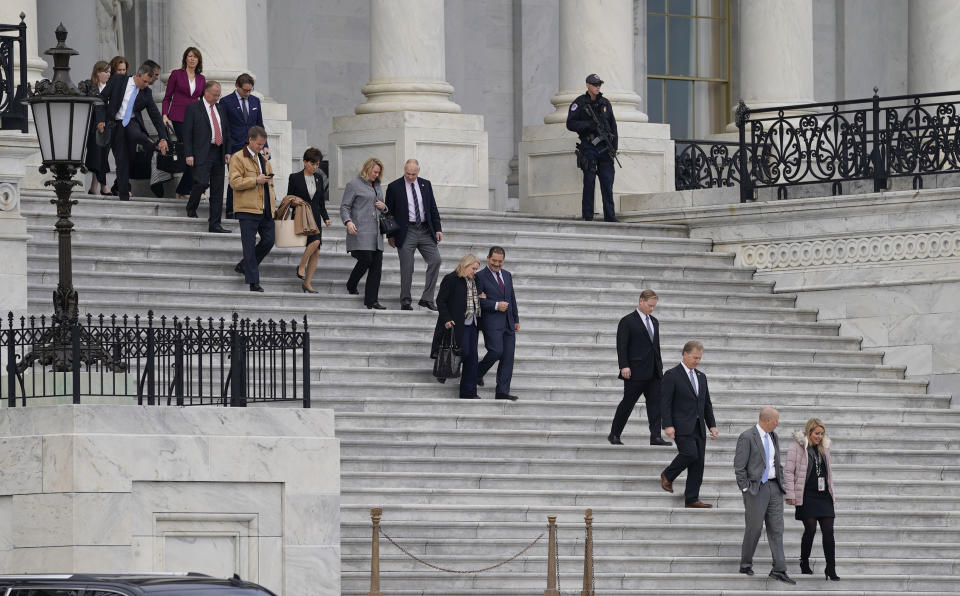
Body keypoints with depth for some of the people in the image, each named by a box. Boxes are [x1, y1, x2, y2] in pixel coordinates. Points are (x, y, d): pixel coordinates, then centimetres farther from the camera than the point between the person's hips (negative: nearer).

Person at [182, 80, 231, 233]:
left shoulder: (220, 108, 17)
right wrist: (189, 154, -12)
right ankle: (191, 208, 10)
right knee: (202, 182, -19)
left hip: (218, 154, 6)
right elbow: (186, 133, -5)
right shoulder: (193, 108, -1)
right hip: (202, 154, -6)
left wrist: (227, 152, 11)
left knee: (217, 190, 3)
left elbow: (226, 131, 21)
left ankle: (214, 225, 5)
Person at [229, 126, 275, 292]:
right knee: (250, 245, -5)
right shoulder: (238, 158, -2)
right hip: (248, 210, -7)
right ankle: (253, 282, -5)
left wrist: (272, 202, 18)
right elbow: (234, 182, -13)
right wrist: (256, 181, -17)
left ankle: (244, 266, 22)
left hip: (266, 210, 7)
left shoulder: (264, 160, 21)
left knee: (268, 241, 4)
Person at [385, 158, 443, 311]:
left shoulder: (425, 185, 9)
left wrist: (437, 229, 7)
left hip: (425, 230, 4)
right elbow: (389, 212, 1)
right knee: (407, 268, -3)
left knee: (435, 260, -7)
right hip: (406, 232, -4)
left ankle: (427, 298, 0)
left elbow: (433, 208, 13)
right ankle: (405, 302, 7)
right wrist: (390, 235, -1)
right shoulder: (394, 187, -2)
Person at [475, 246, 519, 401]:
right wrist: (496, 305, -17)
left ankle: (502, 392, 4)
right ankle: (478, 373, 10)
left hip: (508, 323, 6)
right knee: (496, 351, -17)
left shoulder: (507, 275, 17)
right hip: (492, 322, -6)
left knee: (508, 357, 2)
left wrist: (516, 319, 18)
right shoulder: (481, 276, -4)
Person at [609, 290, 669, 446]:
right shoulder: (627, 321, -5)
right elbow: (621, 346, -10)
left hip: (653, 372, 6)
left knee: (655, 402, -4)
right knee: (628, 403, 1)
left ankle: (655, 436, -9)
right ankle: (614, 435, 12)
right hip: (636, 371, -6)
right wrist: (624, 366, -18)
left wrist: (659, 366, 17)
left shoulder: (654, 321, 17)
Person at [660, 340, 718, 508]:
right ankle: (668, 475, 4)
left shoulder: (701, 377, 17)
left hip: (699, 428, 7)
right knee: (690, 453, -22)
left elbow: (707, 404, 21)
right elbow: (665, 403, -9)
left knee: (698, 463, 1)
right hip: (682, 427, -7)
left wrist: (712, 425, 12)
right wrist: (668, 425, -17)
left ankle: (692, 499, 4)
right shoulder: (672, 376, -4)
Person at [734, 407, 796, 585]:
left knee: (776, 529, 2)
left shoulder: (773, 436, 12)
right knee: (754, 528, -1)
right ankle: (746, 565, 15)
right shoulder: (747, 437, -10)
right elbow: (739, 467, -10)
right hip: (756, 488, -7)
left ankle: (779, 570, 0)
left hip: (774, 488, 7)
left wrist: (781, 483, 13)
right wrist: (745, 489, -12)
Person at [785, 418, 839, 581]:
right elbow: (788, 471, -4)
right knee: (810, 530, -5)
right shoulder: (796, 447, -3)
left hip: (824, 495, 5)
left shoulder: (824, 448, 14)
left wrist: (831, 490, 18)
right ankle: (804, 564, 15)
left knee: (828, 531, -3)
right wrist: (790, 494, -9)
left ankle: (831, 569, -3)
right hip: (807, 496, -5)